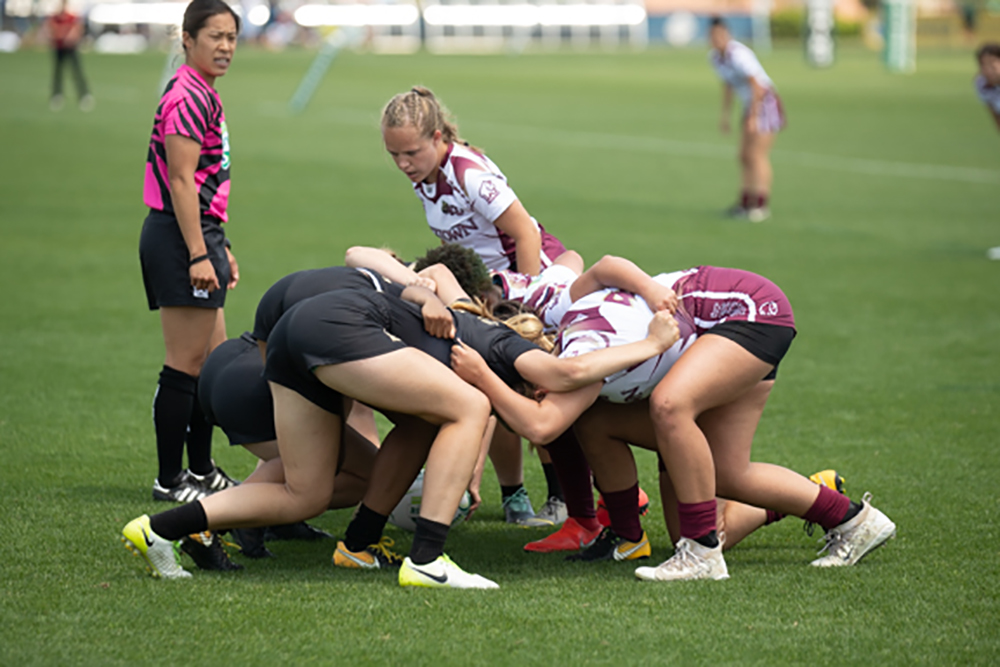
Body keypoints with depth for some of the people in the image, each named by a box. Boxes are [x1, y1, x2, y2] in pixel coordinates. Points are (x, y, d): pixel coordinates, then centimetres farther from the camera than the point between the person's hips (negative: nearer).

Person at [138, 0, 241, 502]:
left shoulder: (203, 96, 18)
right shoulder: (188, 97, -14)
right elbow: (181, 182, -19)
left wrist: (220, 246, 24)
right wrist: (198, 254, -22)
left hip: (197, 235, 11)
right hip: (181, 238, -11)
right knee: (186, 364, -6)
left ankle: (202, 471, 24)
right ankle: (170, 480, -1)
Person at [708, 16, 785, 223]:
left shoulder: (738, 55, -24)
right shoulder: (715, 57, 3)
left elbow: (756, 86, -25)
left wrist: (753, 117, -24)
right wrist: (725, 116, 14)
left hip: (765, 103, -9)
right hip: (750, 105, 9)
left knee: (757, 155, -11)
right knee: (744, 156, 8)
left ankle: (761, 206, -9)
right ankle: (746, 203, 14)